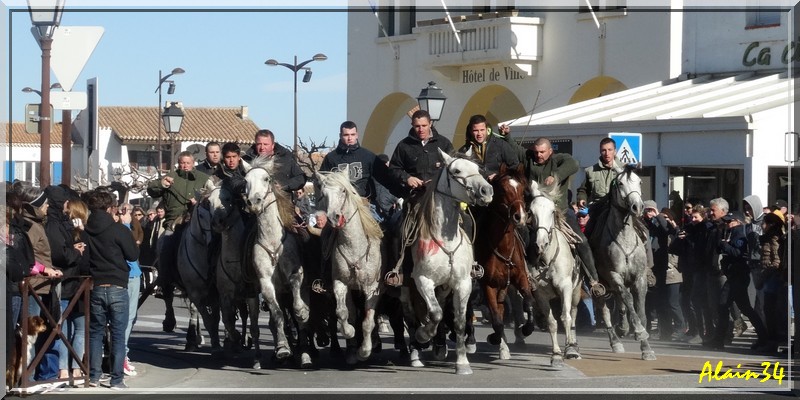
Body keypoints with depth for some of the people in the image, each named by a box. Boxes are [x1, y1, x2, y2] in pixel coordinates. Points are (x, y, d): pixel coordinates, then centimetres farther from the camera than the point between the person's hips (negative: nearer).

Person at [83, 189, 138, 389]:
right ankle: (117, 379, 1)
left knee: (95, 332, 13)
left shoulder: (86, 231, -2)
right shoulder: (118, 230, -11)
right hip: (117, 288, -3)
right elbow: (133, 254, -2)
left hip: (95, 288, 3)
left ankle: (93, 376, 13)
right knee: (118, 334, 2)